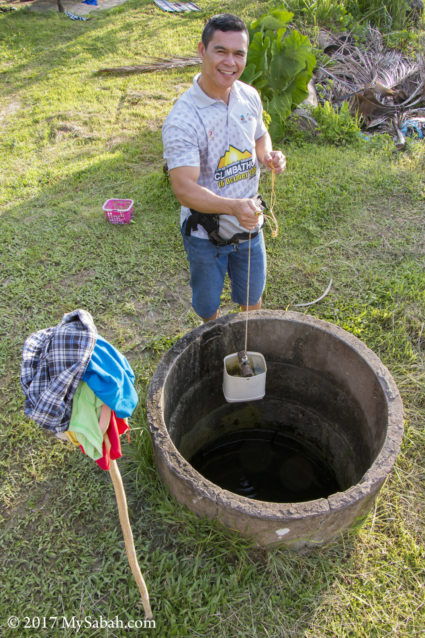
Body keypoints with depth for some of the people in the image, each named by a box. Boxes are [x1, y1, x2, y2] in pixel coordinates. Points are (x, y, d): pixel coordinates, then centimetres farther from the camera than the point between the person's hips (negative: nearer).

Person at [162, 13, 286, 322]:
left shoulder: (249, 96, -5)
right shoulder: (182, 118, -25)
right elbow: (184, 188, -33)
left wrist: (269, 155, -10)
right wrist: (233, 207, -48)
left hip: (249, 224, 5)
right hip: (206, 232, -5)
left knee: (253, 296, 24)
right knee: (208, 302, 20)